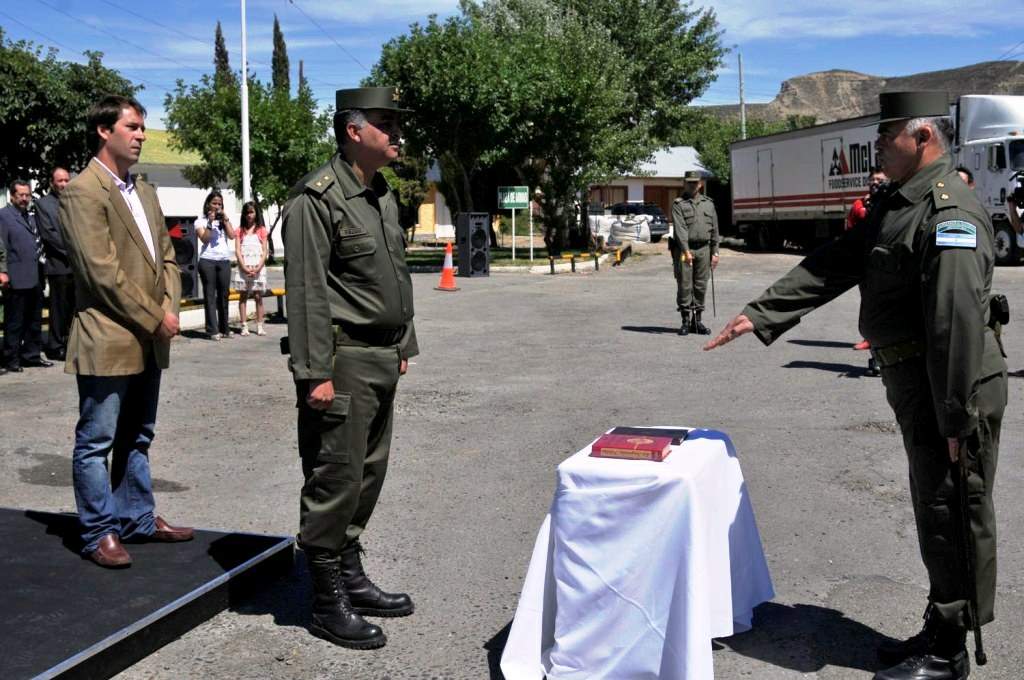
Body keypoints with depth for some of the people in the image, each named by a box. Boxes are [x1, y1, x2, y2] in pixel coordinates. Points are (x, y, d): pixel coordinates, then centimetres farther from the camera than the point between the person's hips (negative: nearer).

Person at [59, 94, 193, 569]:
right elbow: (103, 271, -17)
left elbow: (166, 256, 16)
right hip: (107, 340, -8)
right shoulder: (83, 192, -11)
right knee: (96, 442, 3)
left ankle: (138, 519, 28)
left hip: (149, 340, 8)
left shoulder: (145, 192, 15)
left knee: (137, 438, 17)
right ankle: (99, 533, 12)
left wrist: (169, 307, -1)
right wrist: (154, 318, -13)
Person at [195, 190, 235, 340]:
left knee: (223, 295, 4)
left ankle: (224, 328, 10)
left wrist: (225, 219, -2)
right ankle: (212, 330, -6)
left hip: (224, 260, 4)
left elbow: (232, 236, 2)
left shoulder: (224, 220, 17)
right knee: (210, 295, -4)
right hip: (208, 260, -4)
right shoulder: (201, 221, 7)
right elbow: (204, 239, -7)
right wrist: (210, 222, -10)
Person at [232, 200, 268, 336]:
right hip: (243, 268, 1)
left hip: (258, 268, -1)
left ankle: (260, 326, 1)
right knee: (243, 296, 1)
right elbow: (237, 251, 2)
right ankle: (244, 326, 2)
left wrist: (257, 268, -11)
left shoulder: (261, 230, 7)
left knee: (258, 296, -1)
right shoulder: (240, 231, 9)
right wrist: (244, 268, -11)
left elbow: (264, 251, 2)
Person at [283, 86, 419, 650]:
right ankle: (327, 602, 10)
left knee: (369, 473, 15)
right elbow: (307, 291, -17)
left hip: (383, 360, 9)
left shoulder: (383, 196, 14)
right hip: (343, 360, -9)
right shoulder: (316, 199, -13)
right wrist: (315, 373, -20)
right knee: (336, 480, -2)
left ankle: (350, 576, 29)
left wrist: (404, 346, 18)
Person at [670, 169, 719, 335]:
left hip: (703, 249, 4)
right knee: (684, 286, -3)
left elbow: (714, 229, 14)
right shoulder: (678, 204, 1)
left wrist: (715, 252, 7)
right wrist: (686, 250, -22)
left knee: (701, 287, 5)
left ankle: (697, 320, 13)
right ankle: (686, 320, 4)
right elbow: (680, 229, -11)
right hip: (683, 249, -4)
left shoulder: (708, 203, 15)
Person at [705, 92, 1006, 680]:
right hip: (917, 388, 10)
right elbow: (834, 266, 13)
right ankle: (940, 632, 32)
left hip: (951, 393, -10)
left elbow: (959, 321, -25)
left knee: (953, 517, 2)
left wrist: (956, 417, -25)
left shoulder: (951, 213, -19)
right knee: (934, 511, 18)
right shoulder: (900, 205, 14)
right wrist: (761, 315, 7)